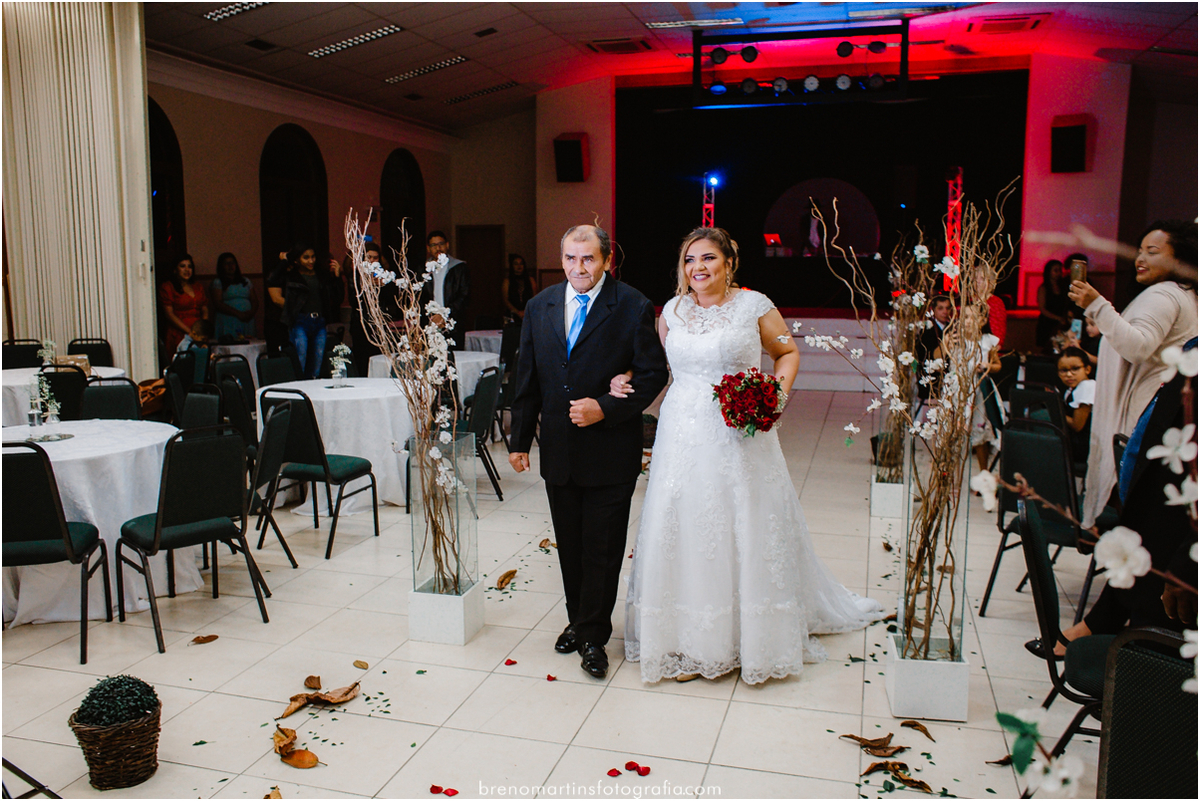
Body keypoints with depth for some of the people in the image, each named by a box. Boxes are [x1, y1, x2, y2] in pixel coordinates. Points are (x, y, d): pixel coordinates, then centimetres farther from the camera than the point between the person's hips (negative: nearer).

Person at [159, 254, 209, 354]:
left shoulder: (197, 287, 20)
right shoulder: (167, 287, 2)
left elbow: (205, 310, 16)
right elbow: (169, 314, -5)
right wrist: (189, 331, -10)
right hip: (178, 336, -5)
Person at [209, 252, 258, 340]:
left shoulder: (245, 281, 19)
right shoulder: (217, 282, 5)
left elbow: (254, 300, 15)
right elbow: (218, 304, -6)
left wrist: (252, 312, -8)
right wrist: (238, 313, -15)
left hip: (247, 322, 4)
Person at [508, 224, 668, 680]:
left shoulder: (633, 307, -8)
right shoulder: (540, 307, 6)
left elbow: (653, 374, -7)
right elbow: (527, 380, 10)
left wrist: (605, 408, -18)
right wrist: (520, 440, 9)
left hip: (610, 453, -4)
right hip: (558, 452, 4)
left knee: (602, 549, 4)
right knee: (570, 547, 17)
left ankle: (592, 637, 21)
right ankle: (577, 621, 36)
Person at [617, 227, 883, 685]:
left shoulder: (753, 305, -2)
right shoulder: (673, 310, 8)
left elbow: (788, 352, 6)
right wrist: (629, 380, 0)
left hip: (739, 437, -3)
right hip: (683, 436, 3)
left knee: (744, 529, 5)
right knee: (683, 532, 7)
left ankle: (754, 635, 24)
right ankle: (690, 641, 21)